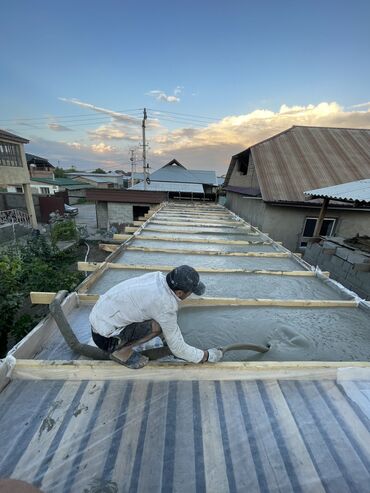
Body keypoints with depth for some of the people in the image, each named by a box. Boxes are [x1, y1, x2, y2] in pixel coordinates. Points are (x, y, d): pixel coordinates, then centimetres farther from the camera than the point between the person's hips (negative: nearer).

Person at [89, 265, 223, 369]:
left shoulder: (158, 277, -9)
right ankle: (120, 351, 1)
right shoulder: (165, 307, -29)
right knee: (158, 326, -22)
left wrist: (166, 337, 19)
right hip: (104, 337, -7)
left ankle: (120, 344, 16)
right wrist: (207, 356, -2)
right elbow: (177, 348, -16)